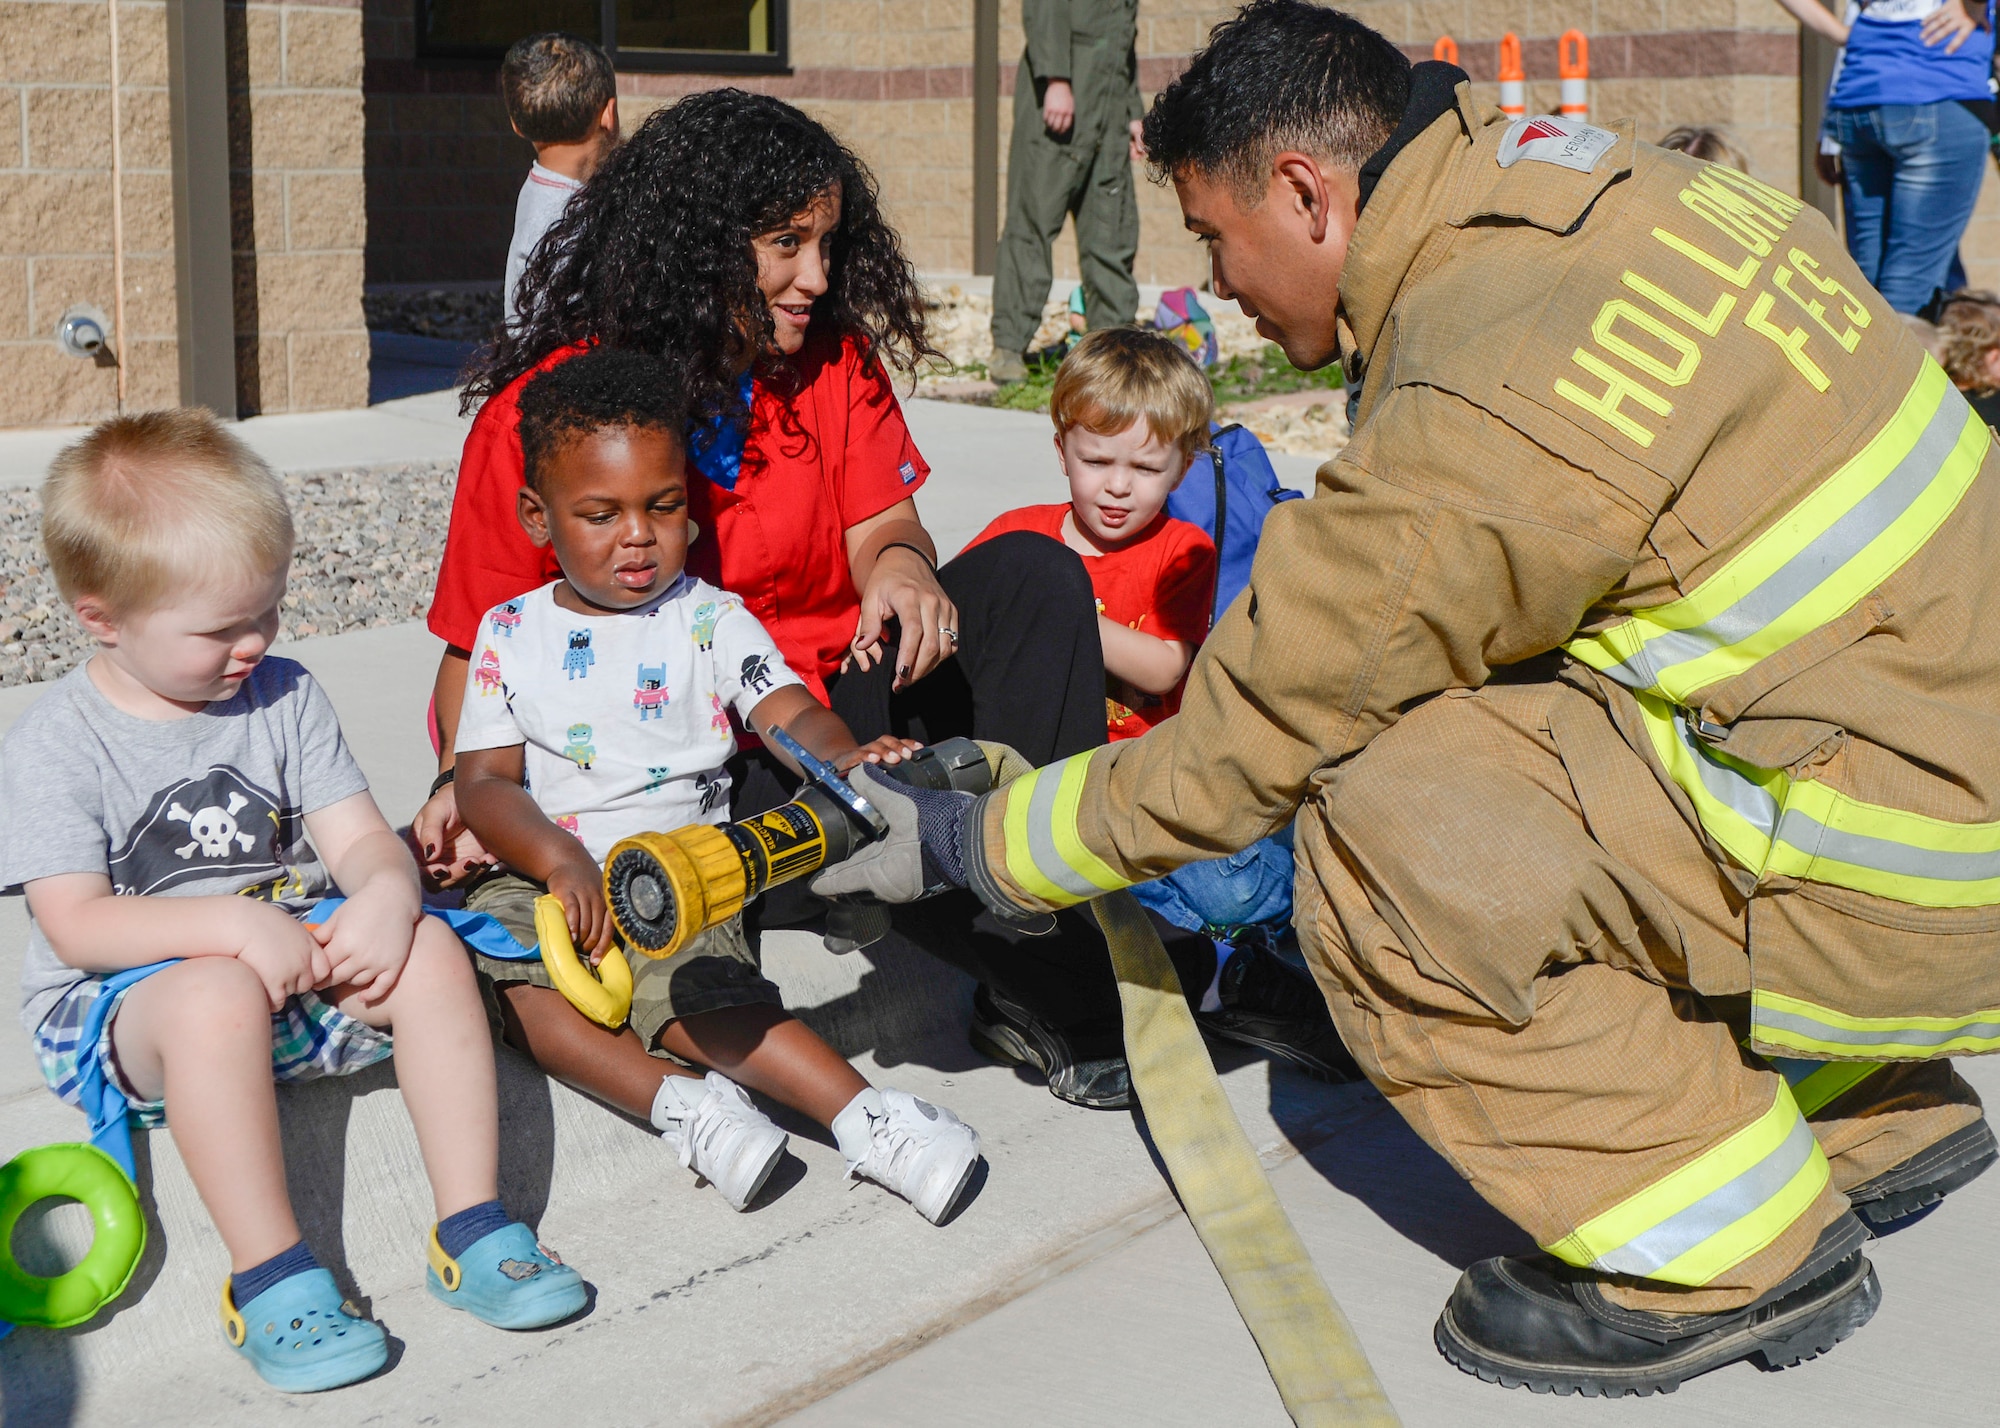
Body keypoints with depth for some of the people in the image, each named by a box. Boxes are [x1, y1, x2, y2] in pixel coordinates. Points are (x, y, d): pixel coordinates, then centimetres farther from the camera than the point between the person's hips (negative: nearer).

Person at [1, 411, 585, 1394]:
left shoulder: (282, 696, 5)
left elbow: (358, 836, 1)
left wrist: (386, 892, -25)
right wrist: (232, 924, -30)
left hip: (299, 965, 5)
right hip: (119, 1007, -4)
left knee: (426, 950, -22)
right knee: (218, 994, -38)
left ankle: (471, 1230, -20)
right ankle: (270, 1279, -34)